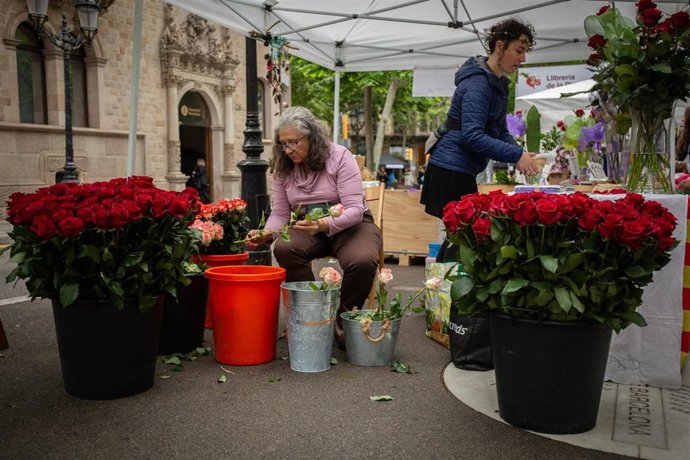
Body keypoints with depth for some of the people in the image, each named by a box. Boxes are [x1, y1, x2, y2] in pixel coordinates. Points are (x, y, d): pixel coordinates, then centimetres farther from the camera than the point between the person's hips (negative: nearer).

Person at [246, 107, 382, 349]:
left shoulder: (339, 157, -14)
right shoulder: (283, 168, 0)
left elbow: (354, 209, -21)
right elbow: (280, 213, 4)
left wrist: (324, 224, -40)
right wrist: (267, 234, -19)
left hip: (350, 224, -3)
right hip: (306, 227, 3)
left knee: (362, 261, -34)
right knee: (284, 249, -30)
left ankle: (343, 323, -6)